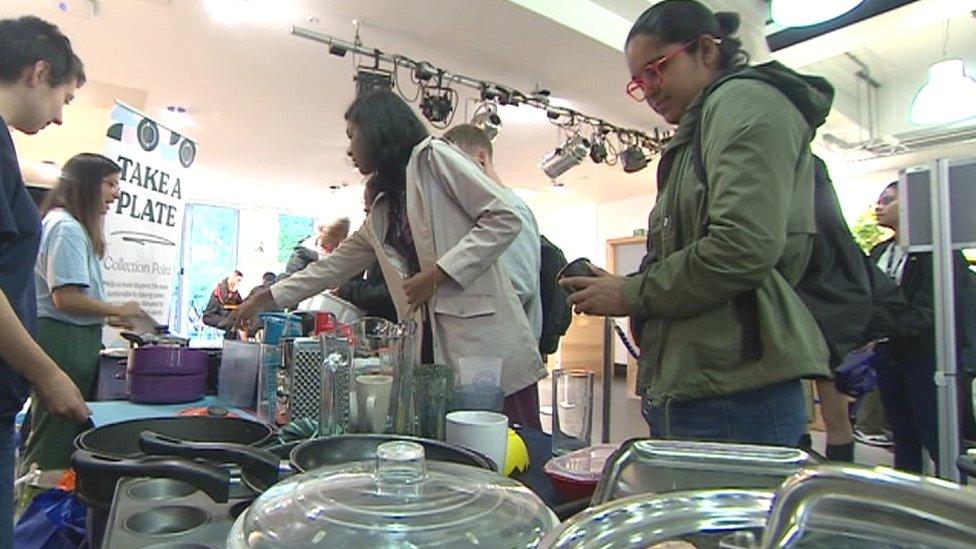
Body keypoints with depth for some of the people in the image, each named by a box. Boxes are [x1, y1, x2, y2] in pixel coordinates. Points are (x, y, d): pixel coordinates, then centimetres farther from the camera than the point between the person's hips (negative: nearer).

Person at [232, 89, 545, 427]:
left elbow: (504, 219, -9)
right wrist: (264, 299, 32)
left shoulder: (433, 157, 0)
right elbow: (334, 265, 29)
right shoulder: (382, 212, 22)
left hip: (485, 336, -7)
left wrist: (438, 273, -13)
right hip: (434, 347, 7)